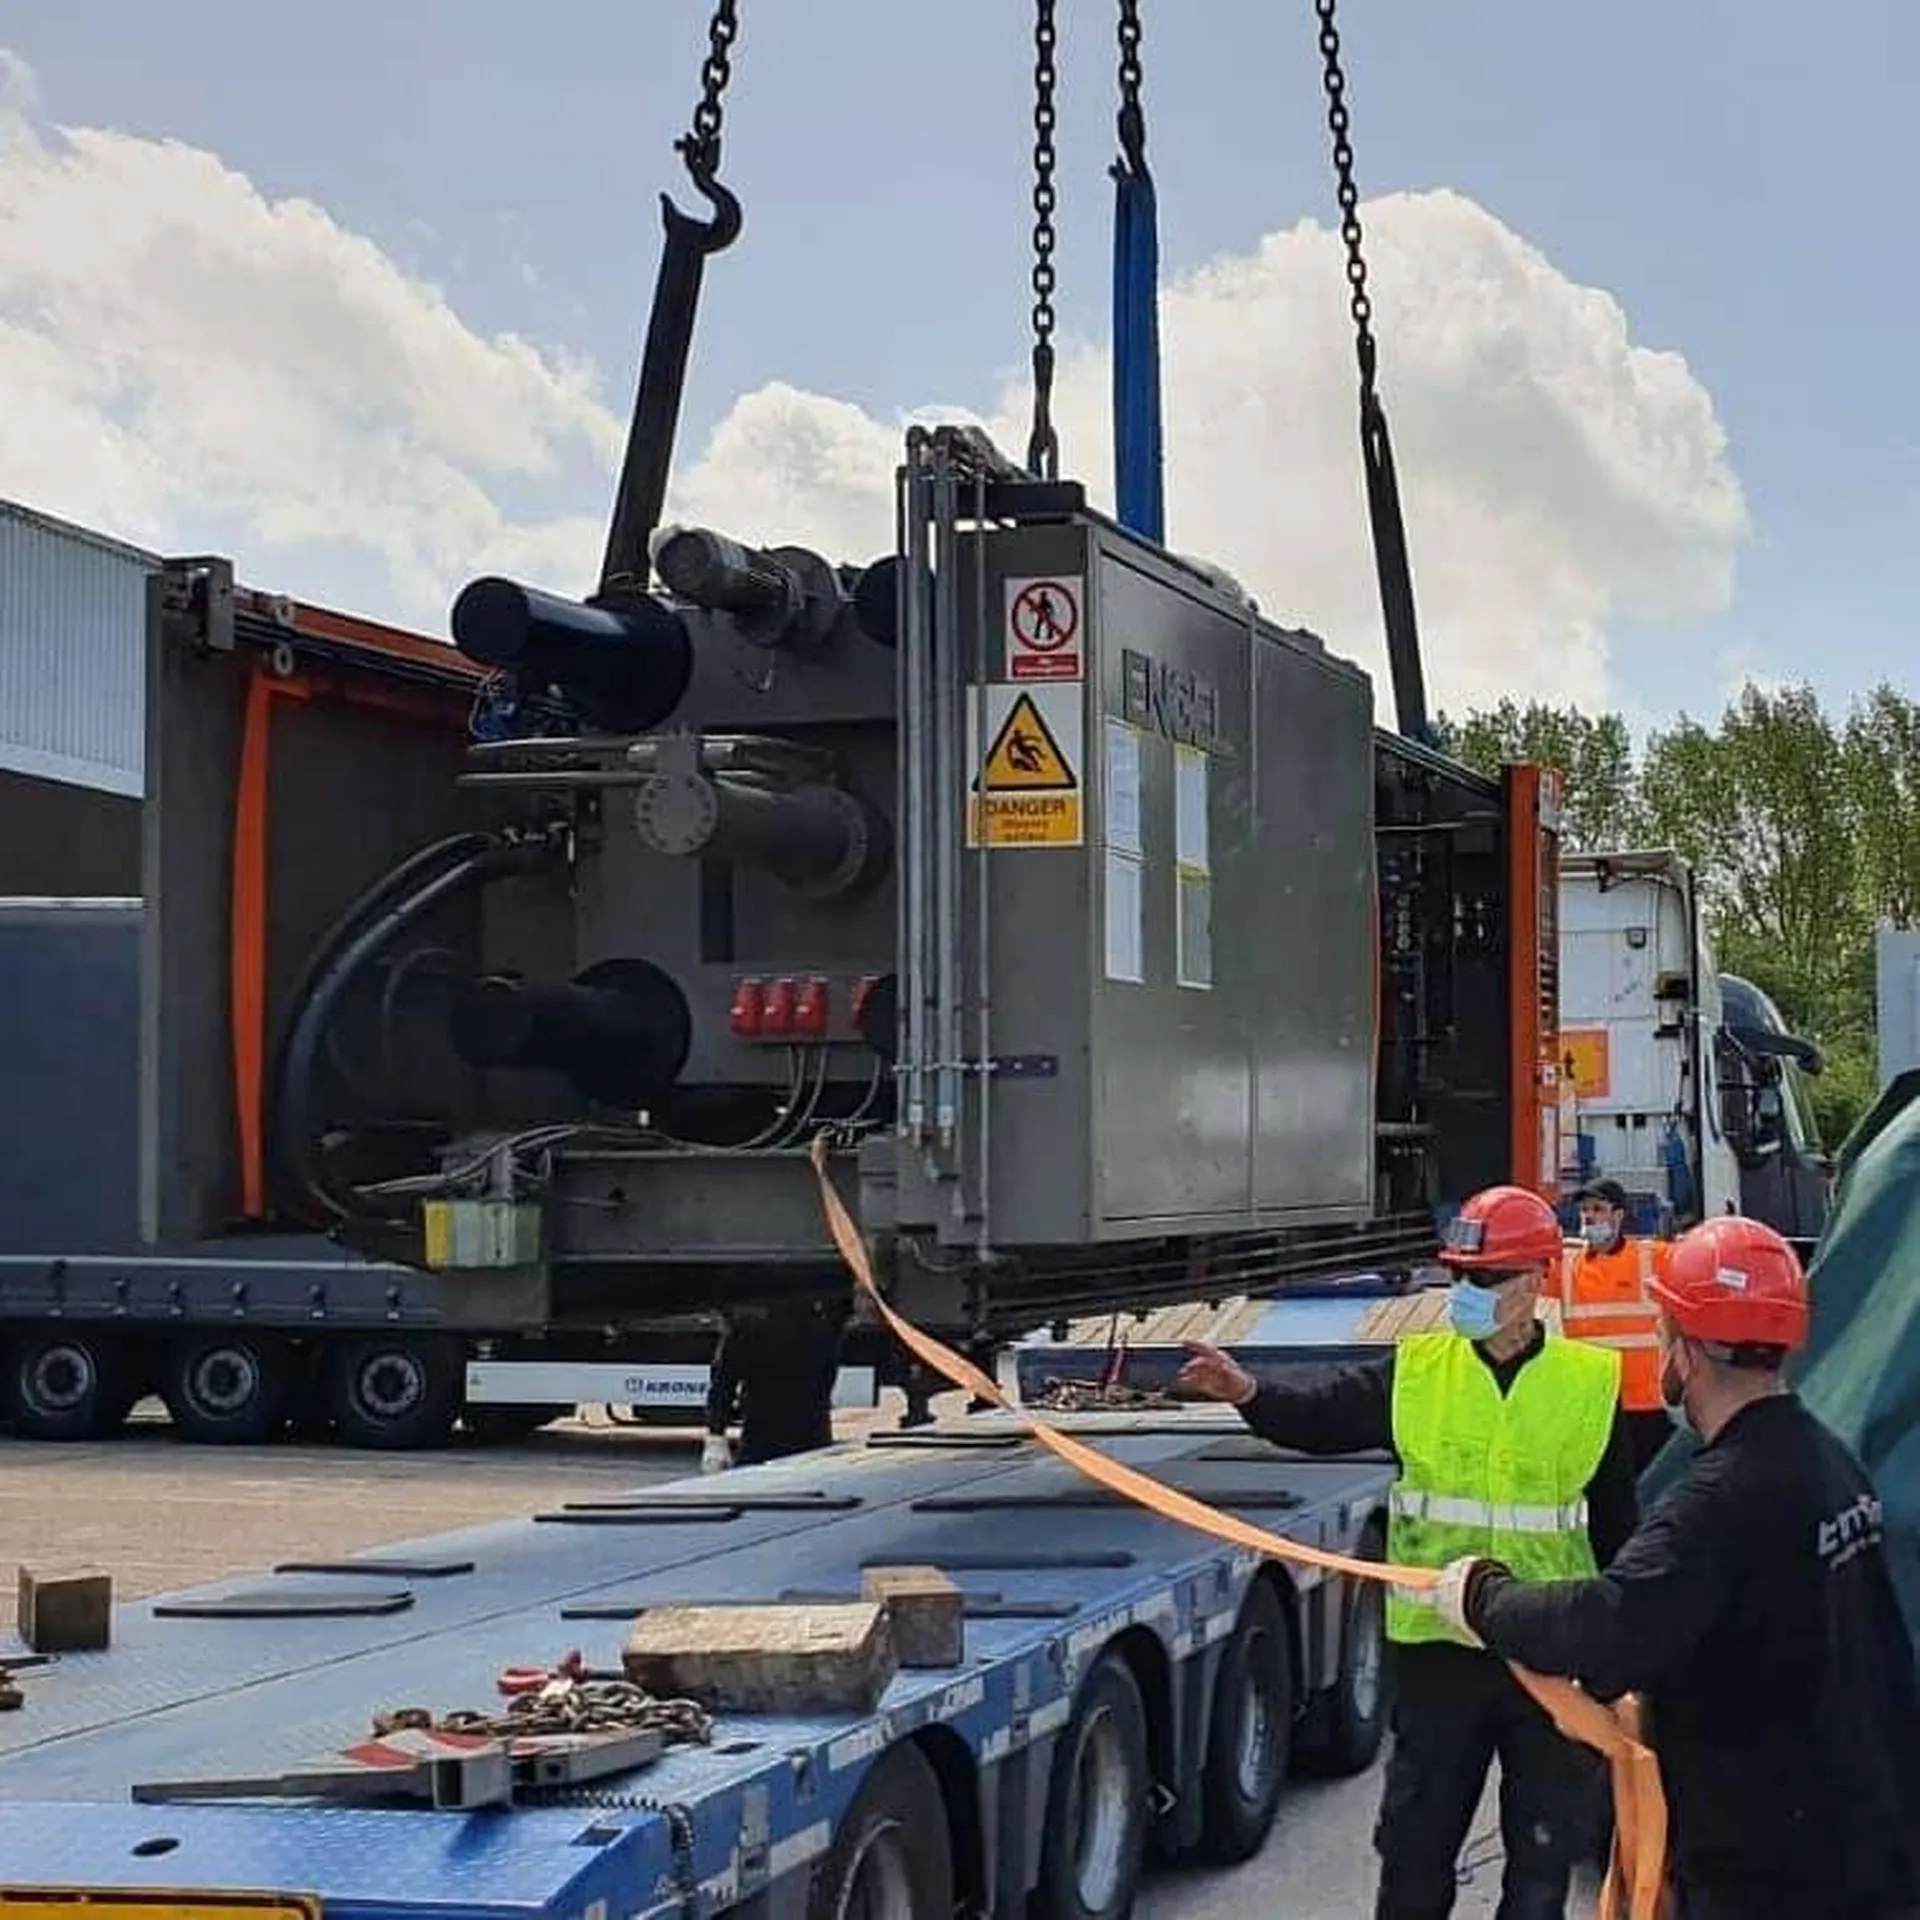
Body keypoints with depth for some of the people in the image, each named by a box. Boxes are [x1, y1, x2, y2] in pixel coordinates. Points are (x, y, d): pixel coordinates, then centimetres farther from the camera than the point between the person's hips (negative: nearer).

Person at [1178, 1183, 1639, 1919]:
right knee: (1416, 1843, 10)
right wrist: (1248, 1393, -35)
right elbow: (1319, 1416, -14)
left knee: (1543, 1851, 11)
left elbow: (1615, 1527, 3)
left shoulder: (1591, 1383, -3)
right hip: (1437, 1647, 1)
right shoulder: (1415, 1371, -1)